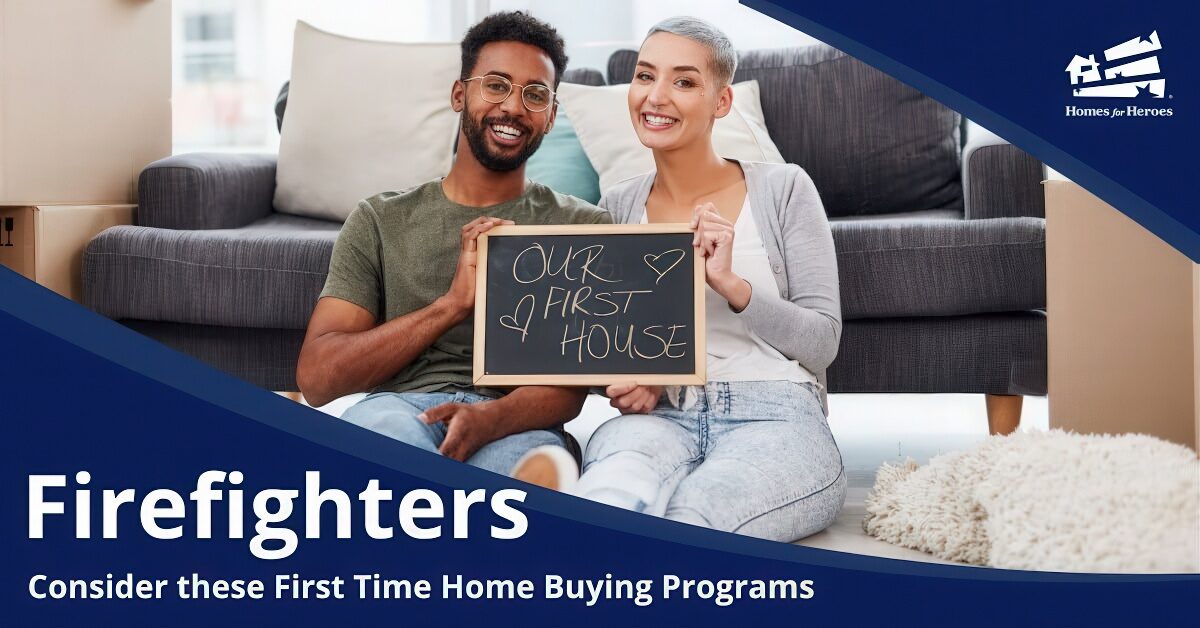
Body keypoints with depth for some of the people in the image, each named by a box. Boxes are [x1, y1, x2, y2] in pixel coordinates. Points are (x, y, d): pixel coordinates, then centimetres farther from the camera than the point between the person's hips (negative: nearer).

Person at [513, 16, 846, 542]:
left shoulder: (783, 190, 8)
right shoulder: (618, 208, 16)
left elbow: (822, 343, 3)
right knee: (623, 474, -40)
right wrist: (623, 381, -3)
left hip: (775, 419, -2)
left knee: (690, 515, -40)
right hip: (658, 415, 2)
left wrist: (730, 284, -12)